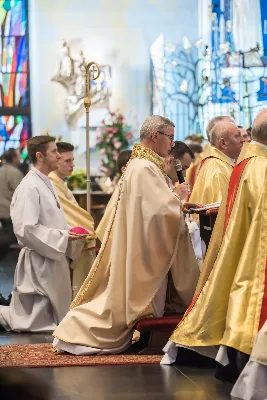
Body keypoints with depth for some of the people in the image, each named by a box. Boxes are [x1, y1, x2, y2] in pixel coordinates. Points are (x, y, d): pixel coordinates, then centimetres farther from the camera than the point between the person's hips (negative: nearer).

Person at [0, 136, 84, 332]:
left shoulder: (46, 184, 11)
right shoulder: (29, 188, -18)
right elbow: (26, 229, -24)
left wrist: (70, 232, 3)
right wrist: (62, 237, -21)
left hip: (53, 259, 9)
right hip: (39, 263, -9)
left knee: (55, 318, 17)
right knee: (36, 322, -3)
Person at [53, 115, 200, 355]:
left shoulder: (143, 165, 13)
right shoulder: (144, 169, -20)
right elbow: (161, 210, -25)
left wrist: (177, 204, 7)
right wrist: (178, 196, -7)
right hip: (144, 254, -10)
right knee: (124, 300, -2)